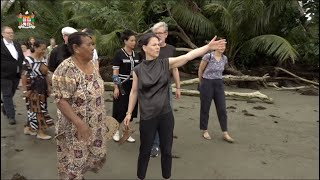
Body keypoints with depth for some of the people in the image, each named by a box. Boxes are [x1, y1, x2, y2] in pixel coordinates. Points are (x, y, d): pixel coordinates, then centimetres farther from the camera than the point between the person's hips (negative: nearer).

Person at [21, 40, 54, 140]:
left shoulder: (44, 59, 7)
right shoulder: (28, 60, -13)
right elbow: (24, 76, -13)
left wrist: (48, 87, 14)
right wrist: (25, 90, -14)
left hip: (42, 87, 7)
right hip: (33, 87, -7)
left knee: (34, 109, 14)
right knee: (37, 109, -2)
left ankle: (29, 128, 28)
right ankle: (40, 132, 6)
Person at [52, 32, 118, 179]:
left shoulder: (91, 65, 2)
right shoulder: (66, 70, -23)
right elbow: (60, 100, -24)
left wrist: (102, 117, 15)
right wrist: (79, 123, -27)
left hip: (95, 124, 8)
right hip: (75, 128, -8)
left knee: (95, 155, 20)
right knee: (74, 161, 10)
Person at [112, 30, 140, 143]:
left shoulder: (136, 55, 8)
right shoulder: (119, 54, -8)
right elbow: (115, 72, -10)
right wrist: (116, 87, -14)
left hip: (133, 85, 5)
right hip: (122, 85, -5)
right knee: (120, 109, 2)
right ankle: (116, 131, 20)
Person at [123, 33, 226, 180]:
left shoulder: (166, 63, -3)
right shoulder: (138, 70, -4)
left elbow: (188, 56, -13)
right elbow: (134, 92, 5)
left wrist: (208, 47, -23)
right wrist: (129, 113, 8)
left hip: (165, 115, 2)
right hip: (147, 117, -1)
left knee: (166, 150, 15)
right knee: (145, 151, 13)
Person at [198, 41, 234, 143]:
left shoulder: (225, 59, 3)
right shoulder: (208, 56, -13)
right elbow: (200, 71, -2)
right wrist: (201, 83, 9)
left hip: (219, 84, 5)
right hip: (207, 84, -5)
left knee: (222, 109, 3)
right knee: (205, 108, 6)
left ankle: (225, 134, 11)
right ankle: (205, 131, 21)